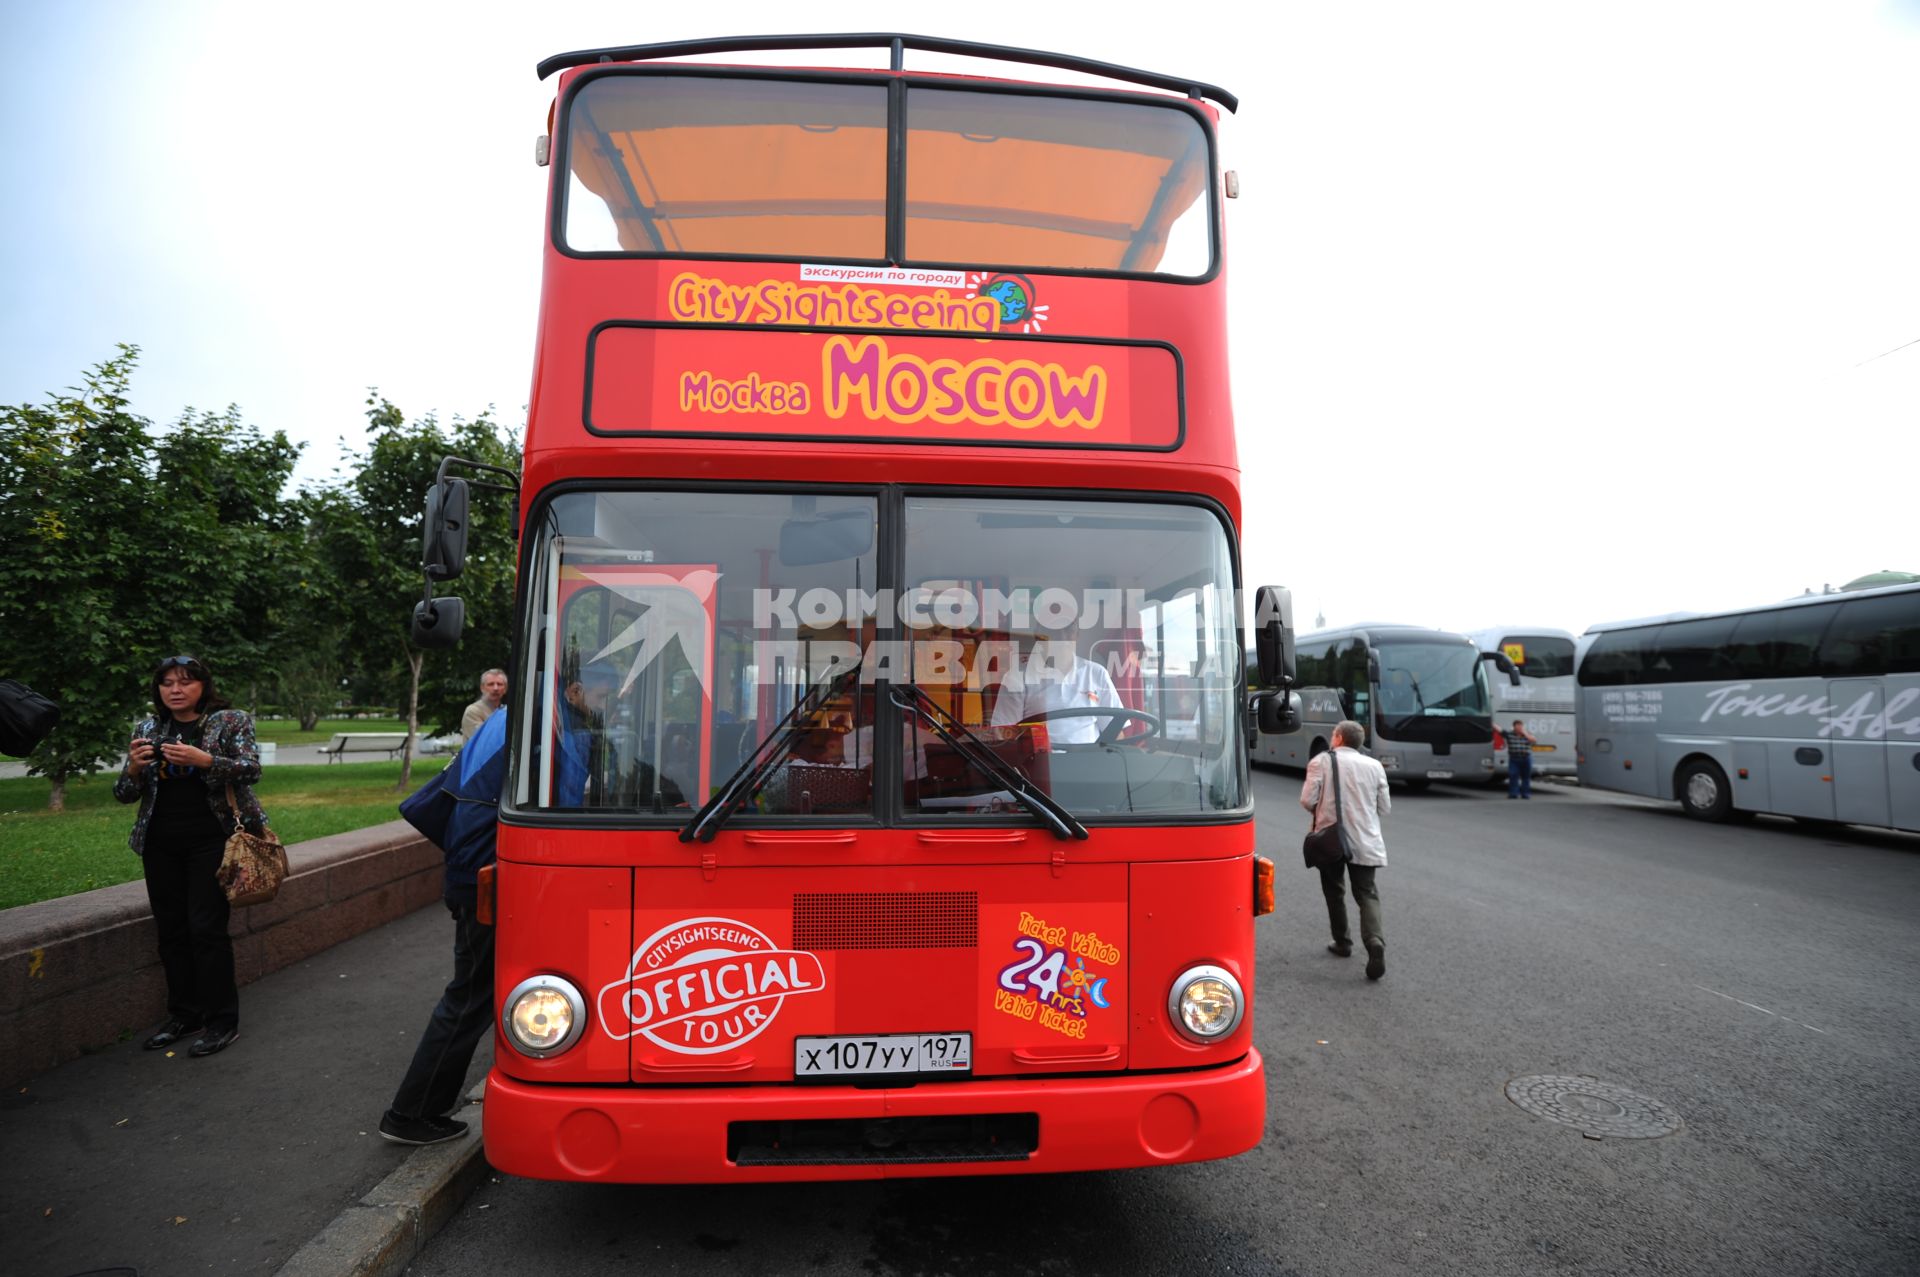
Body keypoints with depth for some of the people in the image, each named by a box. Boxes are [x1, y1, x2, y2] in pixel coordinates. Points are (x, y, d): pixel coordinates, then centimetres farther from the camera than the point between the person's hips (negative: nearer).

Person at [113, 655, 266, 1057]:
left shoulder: (232, 721, -1)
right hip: (161, 845, 5)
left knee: (207, 929, -7)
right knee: (171, 930, 10)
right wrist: (134, 768, -13)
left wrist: (203, 760, -28)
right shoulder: (147, 729, 10)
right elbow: (124, 794, 9)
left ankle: (222, 1021, 3)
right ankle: (183, 1015, 23)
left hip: (211, 841, -5)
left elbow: (251, 769, -13)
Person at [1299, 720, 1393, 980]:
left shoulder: (1321, 761, -4)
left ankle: (1342, 942, 23)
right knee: (1367, 893, 5)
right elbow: (1385, 807, 7)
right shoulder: (1374, 766, 5)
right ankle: (1375, 942, -17)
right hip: (1365, 842, 2)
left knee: (1334, 891, 16)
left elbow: (1307, 800, -11)